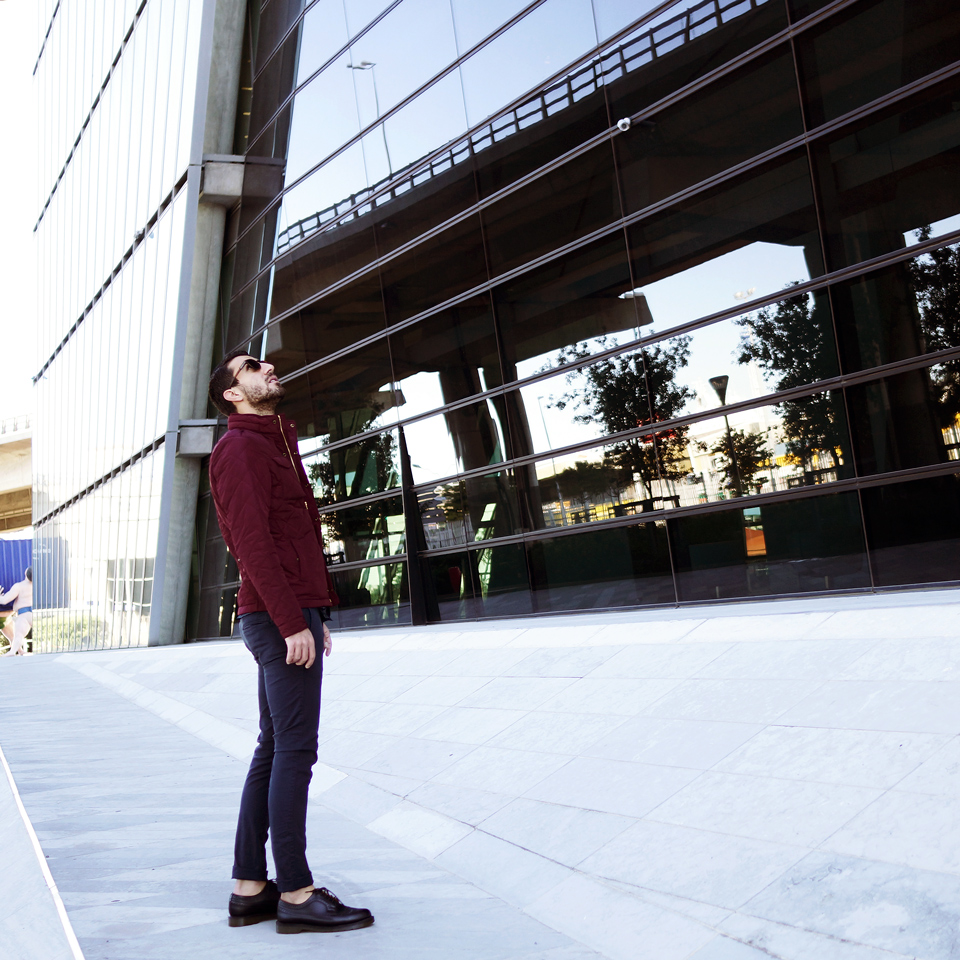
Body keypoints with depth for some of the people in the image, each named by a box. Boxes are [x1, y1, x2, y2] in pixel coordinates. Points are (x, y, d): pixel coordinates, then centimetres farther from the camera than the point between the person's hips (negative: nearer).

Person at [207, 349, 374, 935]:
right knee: (295, 750, -9)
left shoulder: (274, 447, 24)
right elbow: (253, 542, -17)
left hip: (293, 616, 10)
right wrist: (293, 623, -21)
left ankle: (250, 890, 13)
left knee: (274, 751, 8)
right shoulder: (240, 447, -7)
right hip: (282, 619, -10)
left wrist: (316, 616, 19)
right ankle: (297, 894, -4)